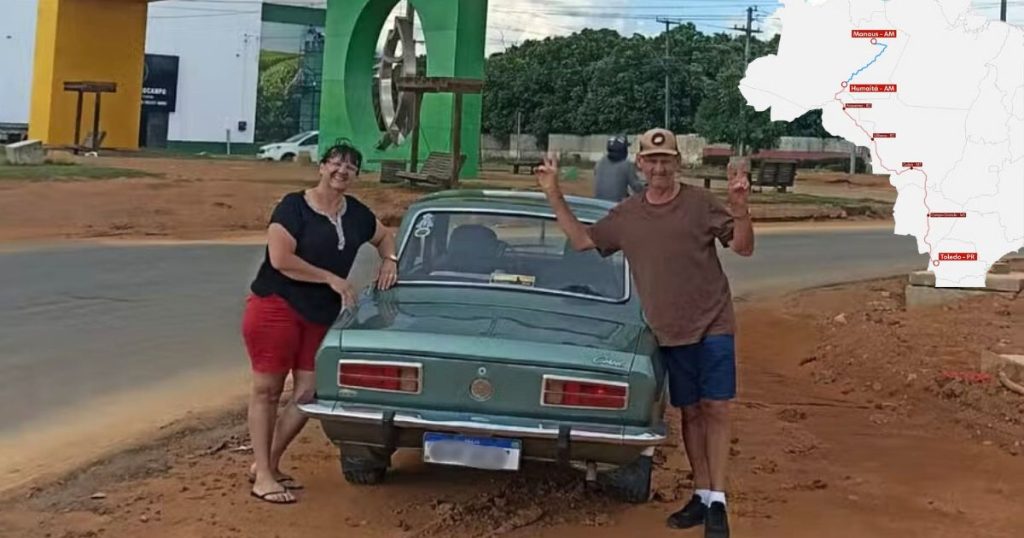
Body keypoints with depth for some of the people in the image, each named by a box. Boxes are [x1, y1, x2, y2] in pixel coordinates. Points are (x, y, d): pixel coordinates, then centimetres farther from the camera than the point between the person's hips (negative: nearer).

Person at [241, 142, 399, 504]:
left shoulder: (356, 213, 9)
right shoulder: (293, 206, -10)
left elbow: (384, 236, 29)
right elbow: (280, 259, -19)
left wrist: (389, 261, 7)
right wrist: (332, 278, -16)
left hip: (320, 317, 7)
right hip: (276, 307, -6)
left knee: (308, 394, 3)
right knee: (267, 389, -1)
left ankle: (268, 464, 18)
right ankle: (263, 477, 4)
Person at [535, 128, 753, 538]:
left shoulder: (699, 203, -6)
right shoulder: (627, 214, 6)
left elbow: (743, 247, -8)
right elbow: (582, 240, 15)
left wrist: (739, 206, -26)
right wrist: (554, 196, 8)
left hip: (712, 325, -4)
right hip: (669, 332, 4)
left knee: (716, 410, -4)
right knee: (690, 412, 11)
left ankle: (717, 502, 2)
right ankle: (701, 495, 21)